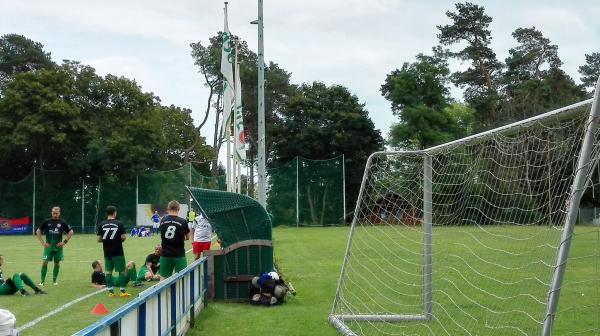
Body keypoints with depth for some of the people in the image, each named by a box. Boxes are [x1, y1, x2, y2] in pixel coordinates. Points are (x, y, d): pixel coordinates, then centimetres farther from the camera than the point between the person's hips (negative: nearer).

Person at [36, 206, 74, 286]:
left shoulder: (62, 223, -2)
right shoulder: (46, 222, -1)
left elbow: (71, 232, 4)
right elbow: (38, 231, 7)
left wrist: (65, 242, -3)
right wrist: (42, 242, -1)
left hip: (58, 246, 1)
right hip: (48, 246, -1)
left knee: (57, 263, 6)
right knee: (44, 262, -9)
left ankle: (54, 281, 17)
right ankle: (42, 281, -3)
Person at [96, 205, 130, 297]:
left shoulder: (101, 224, 0)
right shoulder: (119, 223, -8)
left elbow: (99, 239, 0)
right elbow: (123, 237, -12)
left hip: (107, 252, 3)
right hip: (118, 252, -3)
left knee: (108, 271, 10)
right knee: (122, 270, 4)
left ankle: (110, 291, 10)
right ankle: (122, 291, 3)